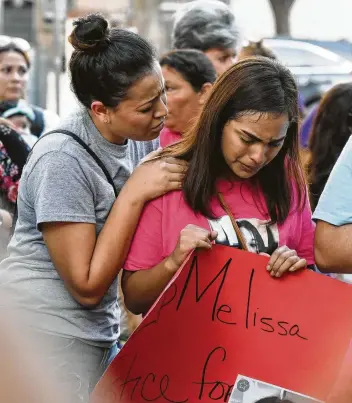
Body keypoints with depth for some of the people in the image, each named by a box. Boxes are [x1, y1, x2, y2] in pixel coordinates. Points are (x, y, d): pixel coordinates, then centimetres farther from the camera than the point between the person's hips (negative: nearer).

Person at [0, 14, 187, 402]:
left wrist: (173, 172, -5)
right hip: (47, 342, -8)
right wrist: (135, 193, -23)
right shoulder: (63, 160, -23)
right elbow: (87, 286, -21)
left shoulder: (132, 137, 0)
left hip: (99, 335, 8)